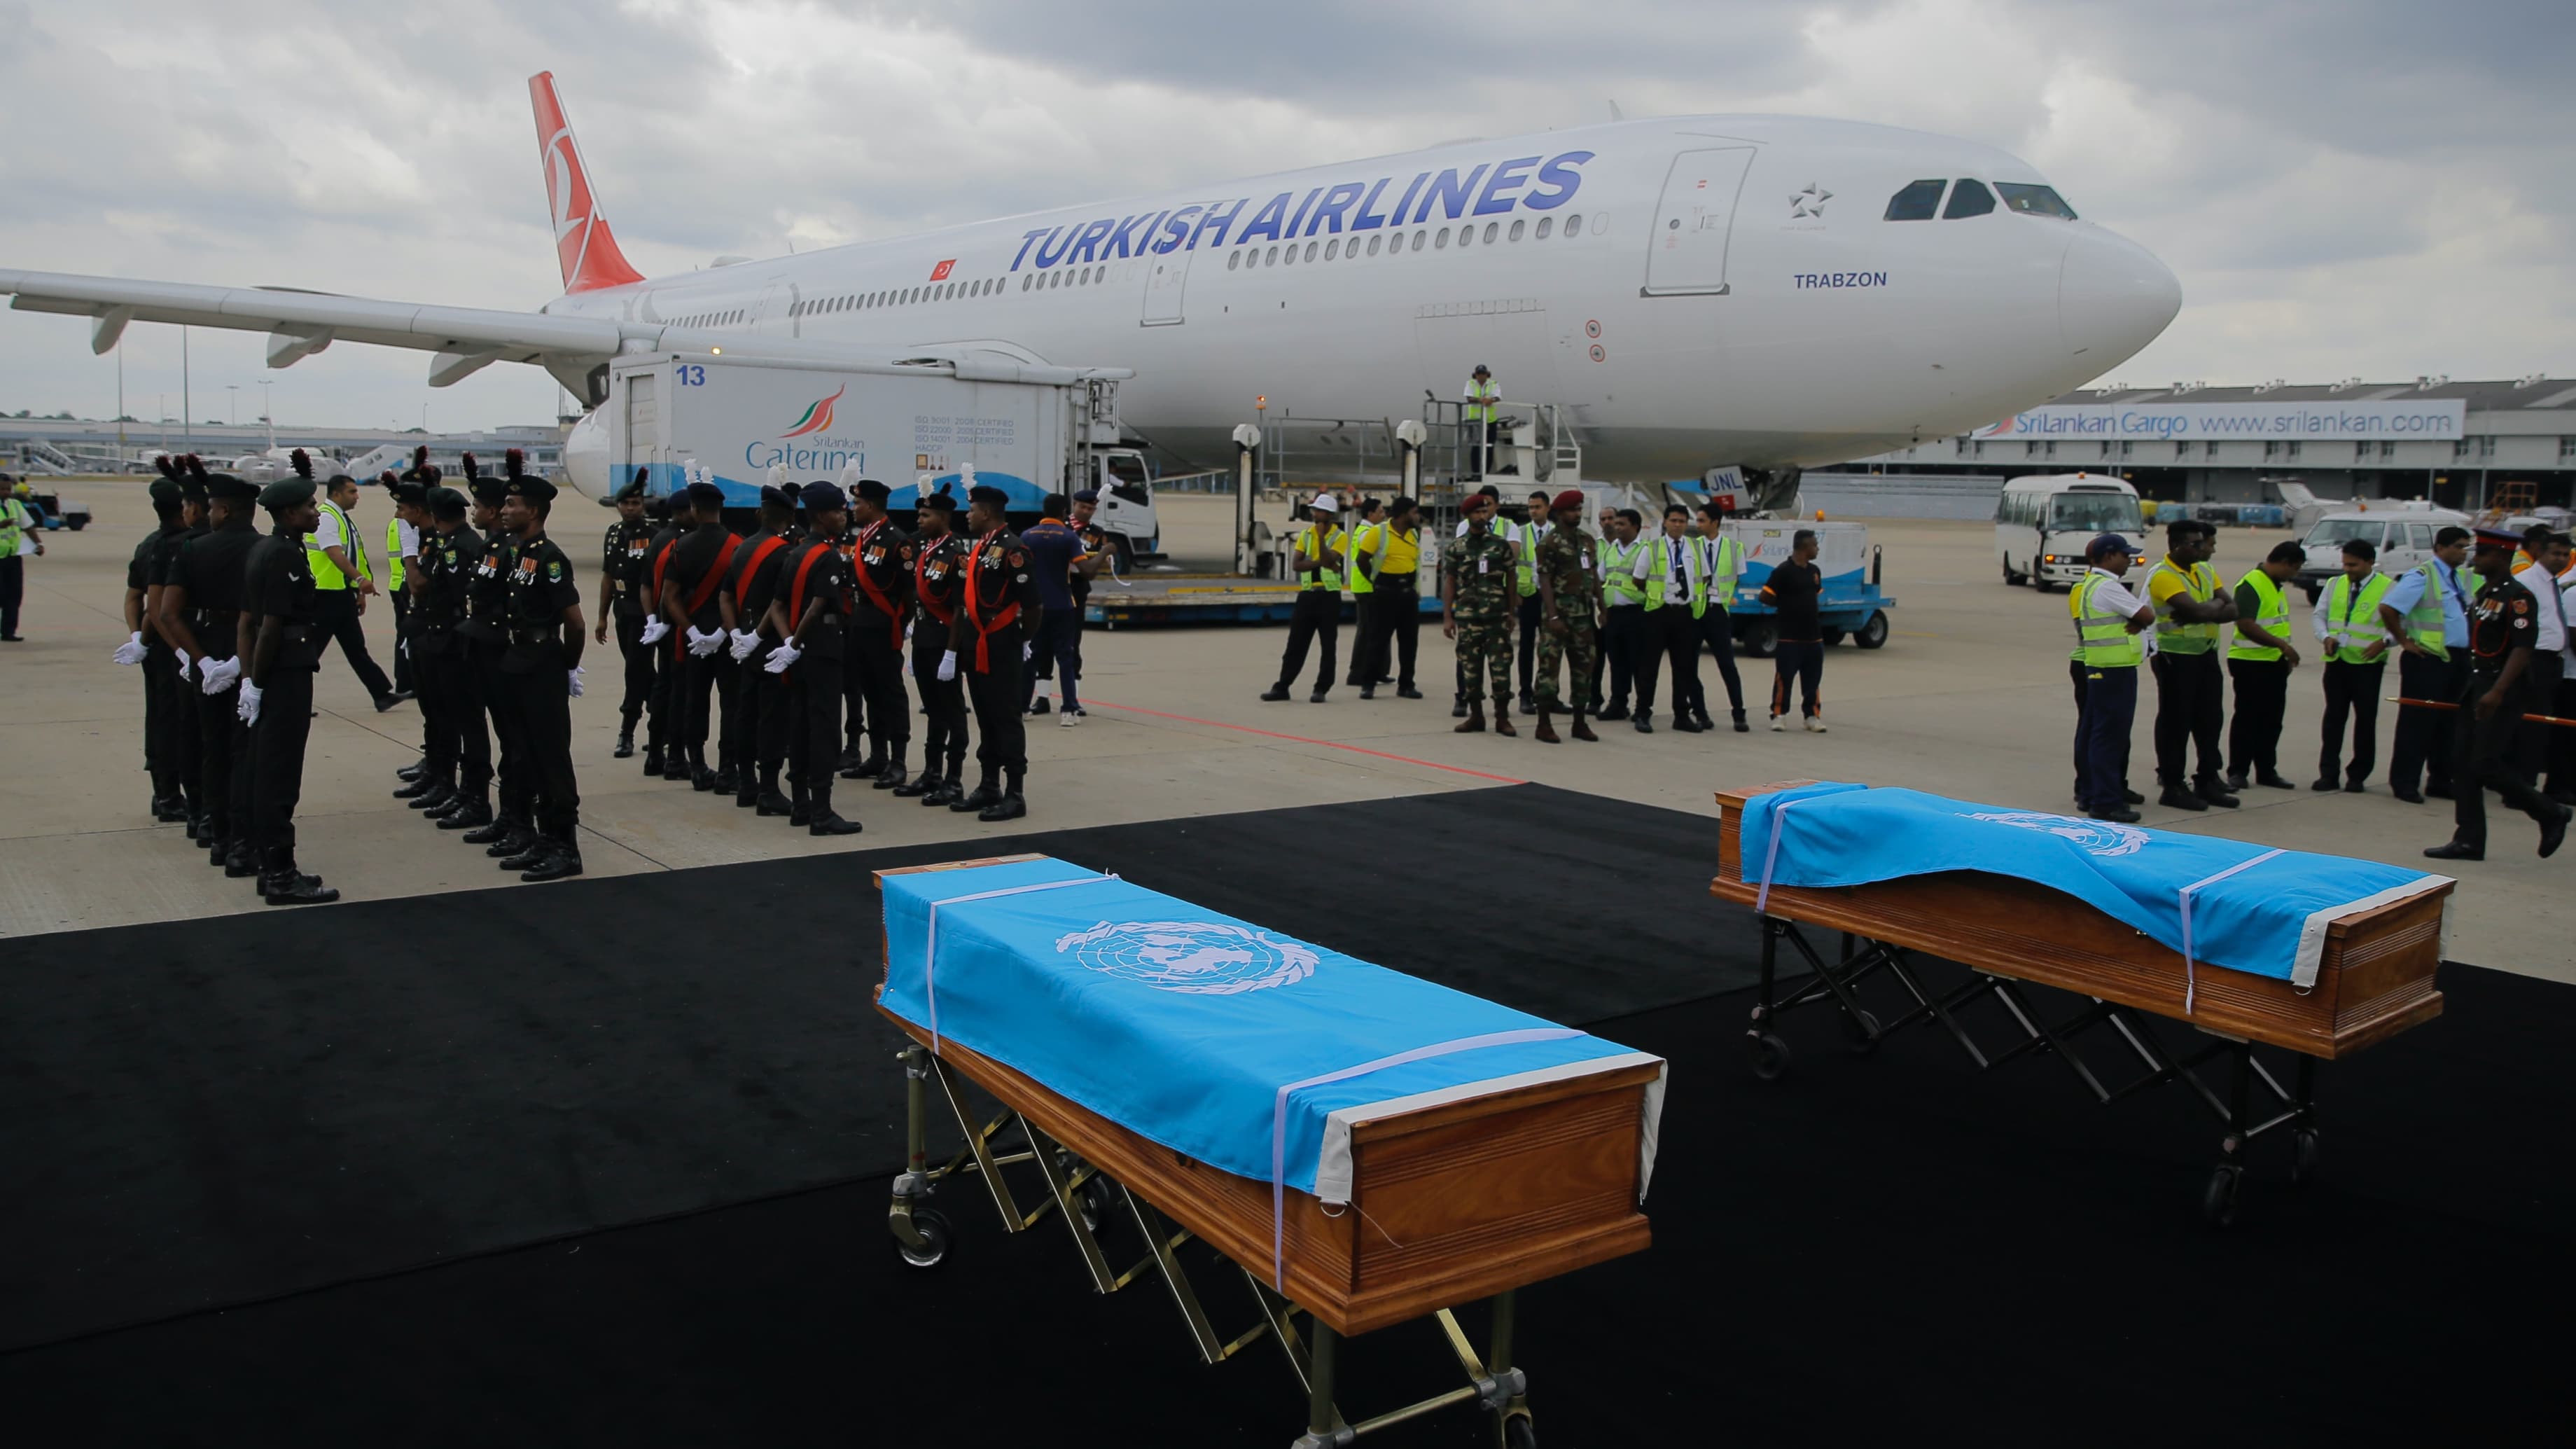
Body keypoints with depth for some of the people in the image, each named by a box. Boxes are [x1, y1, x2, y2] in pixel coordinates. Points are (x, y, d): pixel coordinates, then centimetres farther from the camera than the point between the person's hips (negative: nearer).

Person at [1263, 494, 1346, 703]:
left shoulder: (1339, 536, -3)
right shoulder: (1305, 534, 8)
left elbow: (1328, 560, -19)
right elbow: (1298, 564, -3)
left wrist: (1321, 535, -19)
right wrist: (1321, 562, -15)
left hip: (1329, 596, -3)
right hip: (1307, 594, 3)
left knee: (1328, 646, 1)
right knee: (1296, 644, 4)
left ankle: (1321, 689, 7)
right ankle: (1282, 687, 8)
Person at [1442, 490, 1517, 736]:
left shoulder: (1501, 544, 5)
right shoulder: (1455, 547, 4)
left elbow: (1511, 580, 9)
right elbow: (1449, 583, 5)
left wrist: (1512, 613, 6)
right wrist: (1447, 618, 0)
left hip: (1497, 616, 0)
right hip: (1467, 616, 1)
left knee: (1501, 666, -2)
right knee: (1470, 667, 4)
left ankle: (1502, 717, 5)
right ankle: (1475, 715, 15)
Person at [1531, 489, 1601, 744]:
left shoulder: (1587, 540, 13)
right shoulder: (1549, 543, -7)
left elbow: (1594, 576, 16)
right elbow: (1545, 581, -12)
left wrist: (1601, 608, 10)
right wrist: (1553, 616, -18)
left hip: (1583, 614, 7)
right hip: (1559, 613, -7)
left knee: (1584, 665, 9)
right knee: (1549, 665, -4)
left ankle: (1579, 723, 17)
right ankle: (1543, 725, 0)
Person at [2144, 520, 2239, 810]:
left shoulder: (2205, 571, 10)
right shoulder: (2163, 576, -15)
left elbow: (2232, 610, 2)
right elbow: (2197, 610, -26)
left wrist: (2203, 613, -16)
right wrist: (2216, 604, -5)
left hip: (2207, 653, 8)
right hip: (2176, 658, -8)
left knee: (2209, 719, 12)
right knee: (2175, 722, -1)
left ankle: (2208, 781, 22)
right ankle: (2172, 786, 6)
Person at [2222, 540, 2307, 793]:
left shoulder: (2276, 586, 16)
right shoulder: (2251, 584, -15)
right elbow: (2246, 625, -24)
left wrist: (2286, 652, 17)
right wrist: (2283, 644, -23)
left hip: (2274, 663, 9)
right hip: (2251, 662, -9)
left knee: (2271, 720, 11)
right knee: (2247, 719, -3)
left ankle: (2267, 771, 19)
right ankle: (2237, 772, 4)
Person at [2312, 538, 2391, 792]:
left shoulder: (2387, 588, -2)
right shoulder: (2334, 584, 12)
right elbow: (2319, 615, 15)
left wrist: (2384, 641, -20)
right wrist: (2326, 637, -3)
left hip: (2368, 663, -4)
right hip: (2336, 660, 4)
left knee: (2365, 719, 2)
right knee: (2333, 717, 6)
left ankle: (2357, 776, 11)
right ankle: (2328, 773, 11)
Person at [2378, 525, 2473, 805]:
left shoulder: (2458, 579, 14)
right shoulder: (2421, 577, -11)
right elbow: (2387, 608, -20)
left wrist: (2466, 652, 14)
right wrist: (2405, 641, -15)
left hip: (2457, 660, 8)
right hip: (2427, 660, -8)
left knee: (2449, 723, 12)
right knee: (2418, 723, -4)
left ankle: (2440, 782, 21)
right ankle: (2405, 784, 2)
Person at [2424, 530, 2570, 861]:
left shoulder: (2519, 597, -15)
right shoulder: (2483, 593, 12)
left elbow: (2523, 648, -21)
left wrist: (2497, 693, -27)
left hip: (2505, 693, -9)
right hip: (2476, 687, 9)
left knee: (2486, 766, -9)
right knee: (2462, 764, 5)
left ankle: (2551, 814, 12)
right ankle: (2468, 841, 10)